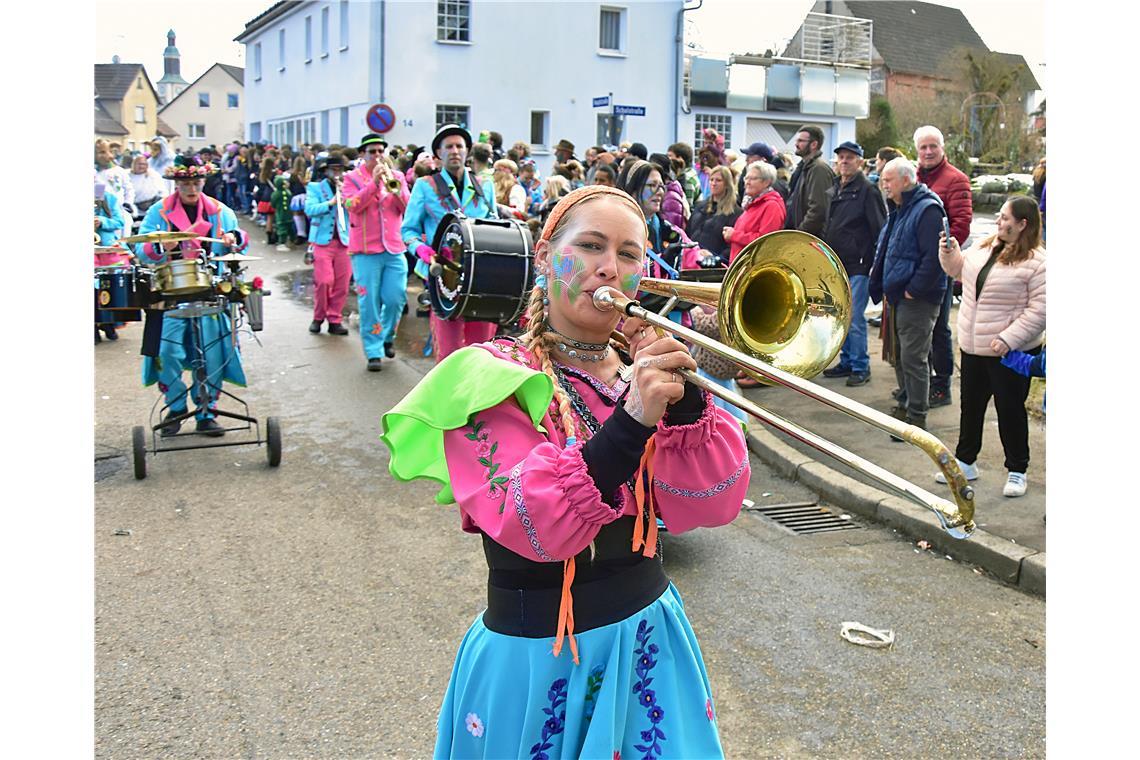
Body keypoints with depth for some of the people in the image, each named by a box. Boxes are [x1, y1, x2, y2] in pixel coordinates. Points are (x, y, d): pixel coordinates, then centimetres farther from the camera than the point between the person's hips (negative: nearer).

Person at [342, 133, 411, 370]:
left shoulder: (396, 176, 13)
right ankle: (373, 352, 4)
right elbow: (353, 205, -13)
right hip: (365, 250, -2)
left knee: (396, 299, 0)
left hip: (394, 249, 3)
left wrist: (394, 185, -12)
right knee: (369, 302, -3)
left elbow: (408, 207, 3)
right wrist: (374, 182, -18)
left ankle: (387, 336, 27)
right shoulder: (352, 178, 4)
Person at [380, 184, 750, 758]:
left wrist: (684, 397, -22)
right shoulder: (493, 376, -12)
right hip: (538, 659, -4)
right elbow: (533, 528, -26)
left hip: (650, 638, 5)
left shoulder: (643, 370, 2)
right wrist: (629, 422, -36)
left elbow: (711, 505, -8)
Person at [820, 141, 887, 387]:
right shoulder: (834, 190, 15)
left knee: (855, 319, -6)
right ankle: (847, 362, 24)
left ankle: (861, 367, 4)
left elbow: (879, 229, -12)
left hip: (858, 267, -8)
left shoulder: (867, 190, -9)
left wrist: (872, 263, -15)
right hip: (836, 266, 8)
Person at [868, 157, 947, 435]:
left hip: (918, 300, -10)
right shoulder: (898, 209, 16)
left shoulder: (927, 209, -16)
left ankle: (916, 417, 1)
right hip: (898, 296, 10)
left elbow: (933, 257, -22)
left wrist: (914, 290, -20)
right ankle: (906, 404, 30)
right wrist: (881, 285, 14)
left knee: (913, 357, -6)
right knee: (899, 354, 17)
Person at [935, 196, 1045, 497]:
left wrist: (1008, 339, -25)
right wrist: (949, 252, 3)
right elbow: (960, 269, 23)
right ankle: (965, 463, 31)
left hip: (1010, 351, -7)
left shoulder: (1037, 262, -16)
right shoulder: (984, 247, 6)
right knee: (971, 405, 17)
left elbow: (1039, 310, -19)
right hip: (973, 347, 7)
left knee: (1010, 409, 5)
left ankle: (1017, 471, 21)